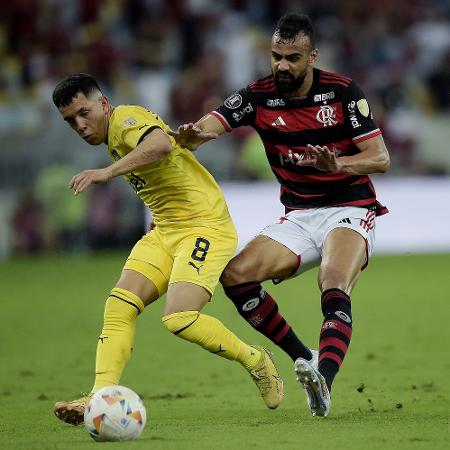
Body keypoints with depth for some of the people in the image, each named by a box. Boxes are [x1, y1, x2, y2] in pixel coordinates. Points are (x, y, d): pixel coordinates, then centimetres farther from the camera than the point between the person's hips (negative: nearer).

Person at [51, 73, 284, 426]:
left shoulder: (126, 118, -14)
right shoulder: (114, 139, 16)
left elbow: (161, 145, -36)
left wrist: (108, 172, -40)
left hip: (205, 225, -9)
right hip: (165, 231, 9)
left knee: (179, 318, -23)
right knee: (119, 305, -11)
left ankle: (255, 361, 1)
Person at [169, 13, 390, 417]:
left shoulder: (342, 91, -9)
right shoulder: (259, 96, -2)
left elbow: (381, 158, -12)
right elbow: (206, 127, -14)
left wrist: (338, 164, -33)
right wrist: (190, 135, -40)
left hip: (350, 212, -5)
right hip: (298, 218, 5)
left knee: (335, 293, -30)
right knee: (235, 274, -15)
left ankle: (324, 381, -45)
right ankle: (303, 358, -9)